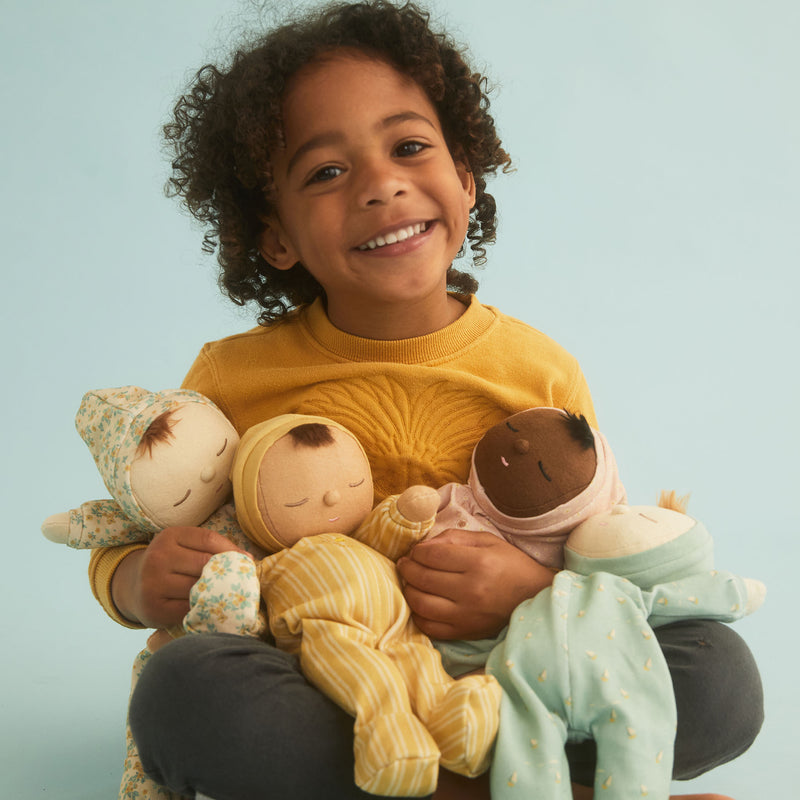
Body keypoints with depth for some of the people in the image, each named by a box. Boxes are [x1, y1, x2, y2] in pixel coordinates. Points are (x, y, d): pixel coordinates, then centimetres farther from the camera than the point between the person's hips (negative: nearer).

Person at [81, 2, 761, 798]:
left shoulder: (544, 374, -3)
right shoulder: (232, 379, -3)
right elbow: (118, 551, 8)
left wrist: (536, 589, -20)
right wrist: (139, 582, -18)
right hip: (308, 695, 0)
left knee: (719, 672, -20)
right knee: (183, 686, -34)